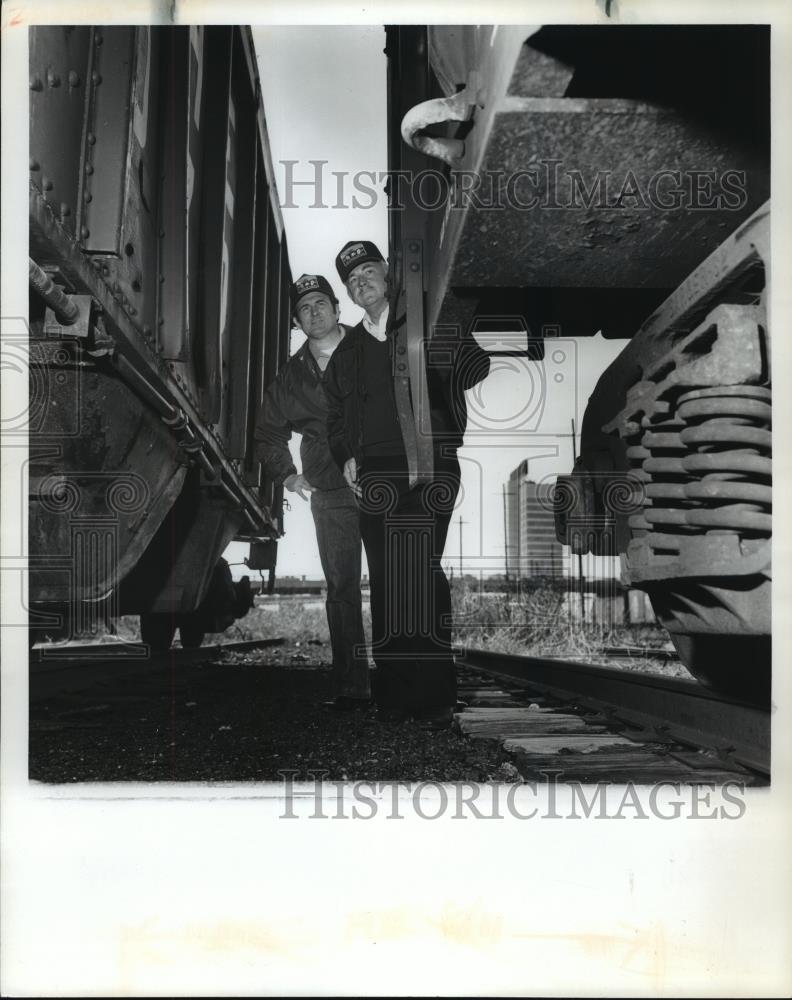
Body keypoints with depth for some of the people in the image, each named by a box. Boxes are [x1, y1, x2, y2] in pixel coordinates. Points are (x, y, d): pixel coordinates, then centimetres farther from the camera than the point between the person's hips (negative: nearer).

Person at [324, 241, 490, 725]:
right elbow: (337, 415, 26)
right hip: (375, 476, 4)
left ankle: (435, 696, -6)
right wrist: (346, 456, 10)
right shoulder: (348, 350, 22)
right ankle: (394, 695, 9)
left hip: (430, 469, -4)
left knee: (423, 576, -13)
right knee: (385, 584, 2)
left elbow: (475, 363, 3)